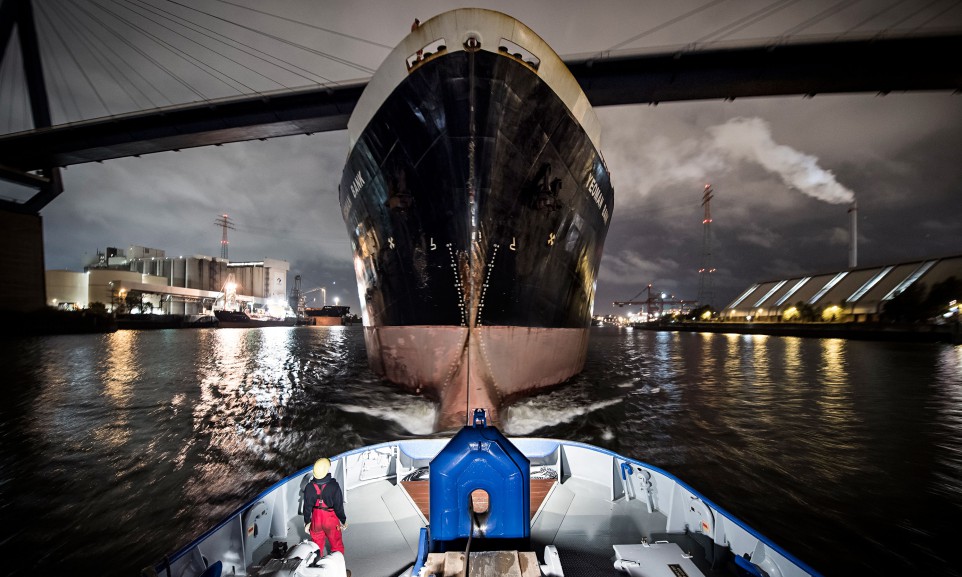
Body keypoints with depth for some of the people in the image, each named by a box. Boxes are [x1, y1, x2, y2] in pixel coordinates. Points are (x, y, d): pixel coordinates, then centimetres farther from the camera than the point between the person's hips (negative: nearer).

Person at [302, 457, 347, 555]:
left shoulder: (309, 487, -13)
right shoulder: (334, 486, -23)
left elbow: (307, 507, -3)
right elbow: (339, 506, -15)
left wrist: (307, 522, 12)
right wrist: (343, 521, 0)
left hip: (316, 519, 3)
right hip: (331, 519, -3)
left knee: (317, 544, 24)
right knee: (336, 544, 18)